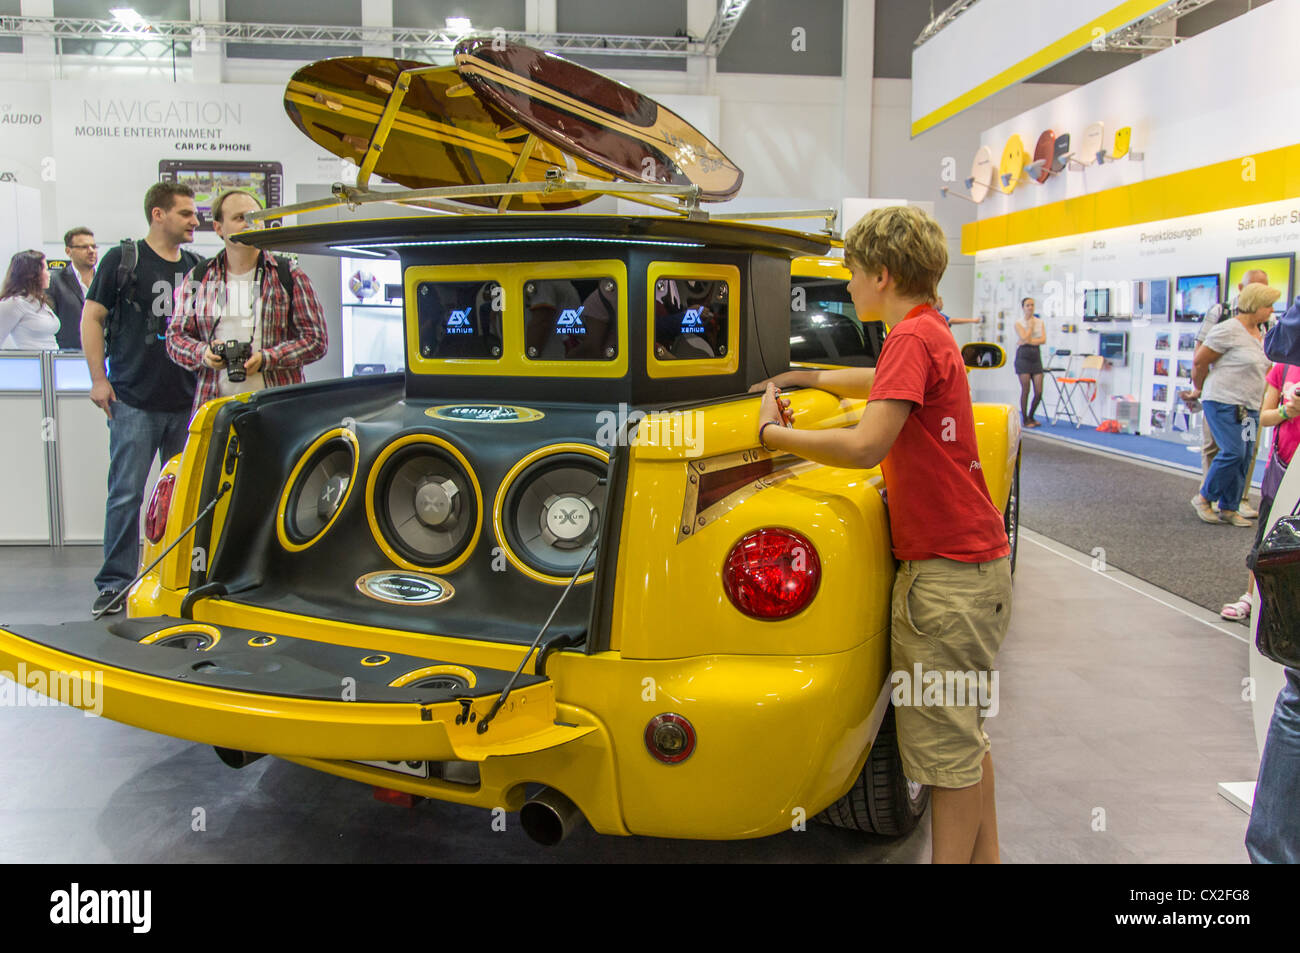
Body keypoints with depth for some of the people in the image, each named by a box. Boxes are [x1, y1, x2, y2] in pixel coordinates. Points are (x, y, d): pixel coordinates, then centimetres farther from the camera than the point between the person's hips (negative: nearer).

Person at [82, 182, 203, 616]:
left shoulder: (195, 267, 13)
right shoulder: (123, 260, 0)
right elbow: (91, 318, 1)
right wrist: (99, 378, -5)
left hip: (186, 401, 5)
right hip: (133, 401, -4)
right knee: (126, 494, -4)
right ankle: (115, 583, 5)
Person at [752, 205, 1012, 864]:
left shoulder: (912, 338, -16)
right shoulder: (928, 333, 14)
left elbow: (866, 446, -25)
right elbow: (882, 385, 36)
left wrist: (774, 432, -14)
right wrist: (808, 379, 34)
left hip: (948, 573, -10)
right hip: (972, 561, 10)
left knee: (948, 747, -1)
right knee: (965, 734, 20)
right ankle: (984, 854, 32)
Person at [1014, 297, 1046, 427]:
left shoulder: (1040, 322, 11)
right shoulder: (1019, 323, 1)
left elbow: (1043, 340, -1)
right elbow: (1025, 338, -14)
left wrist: (1030, 341, -11)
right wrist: (1030, 325, -4)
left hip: (1036, 355, 4)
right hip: (1024, 356, -4)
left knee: (1039, 392, 0)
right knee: (1025, 390, -3)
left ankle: (1031, 416, 18)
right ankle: (1025, 419, 8)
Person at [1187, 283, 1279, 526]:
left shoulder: (1261, 334, 13)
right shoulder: (1229, 331, -13)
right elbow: (1199, 361, -9)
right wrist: (1199, 389, 5)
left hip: (1250, 406, 8)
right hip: (1223, 402, -8)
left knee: (1245, 457, 4)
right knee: (1233, 452, -14)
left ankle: (1228, 509, 12)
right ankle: (1203, 498, 2)